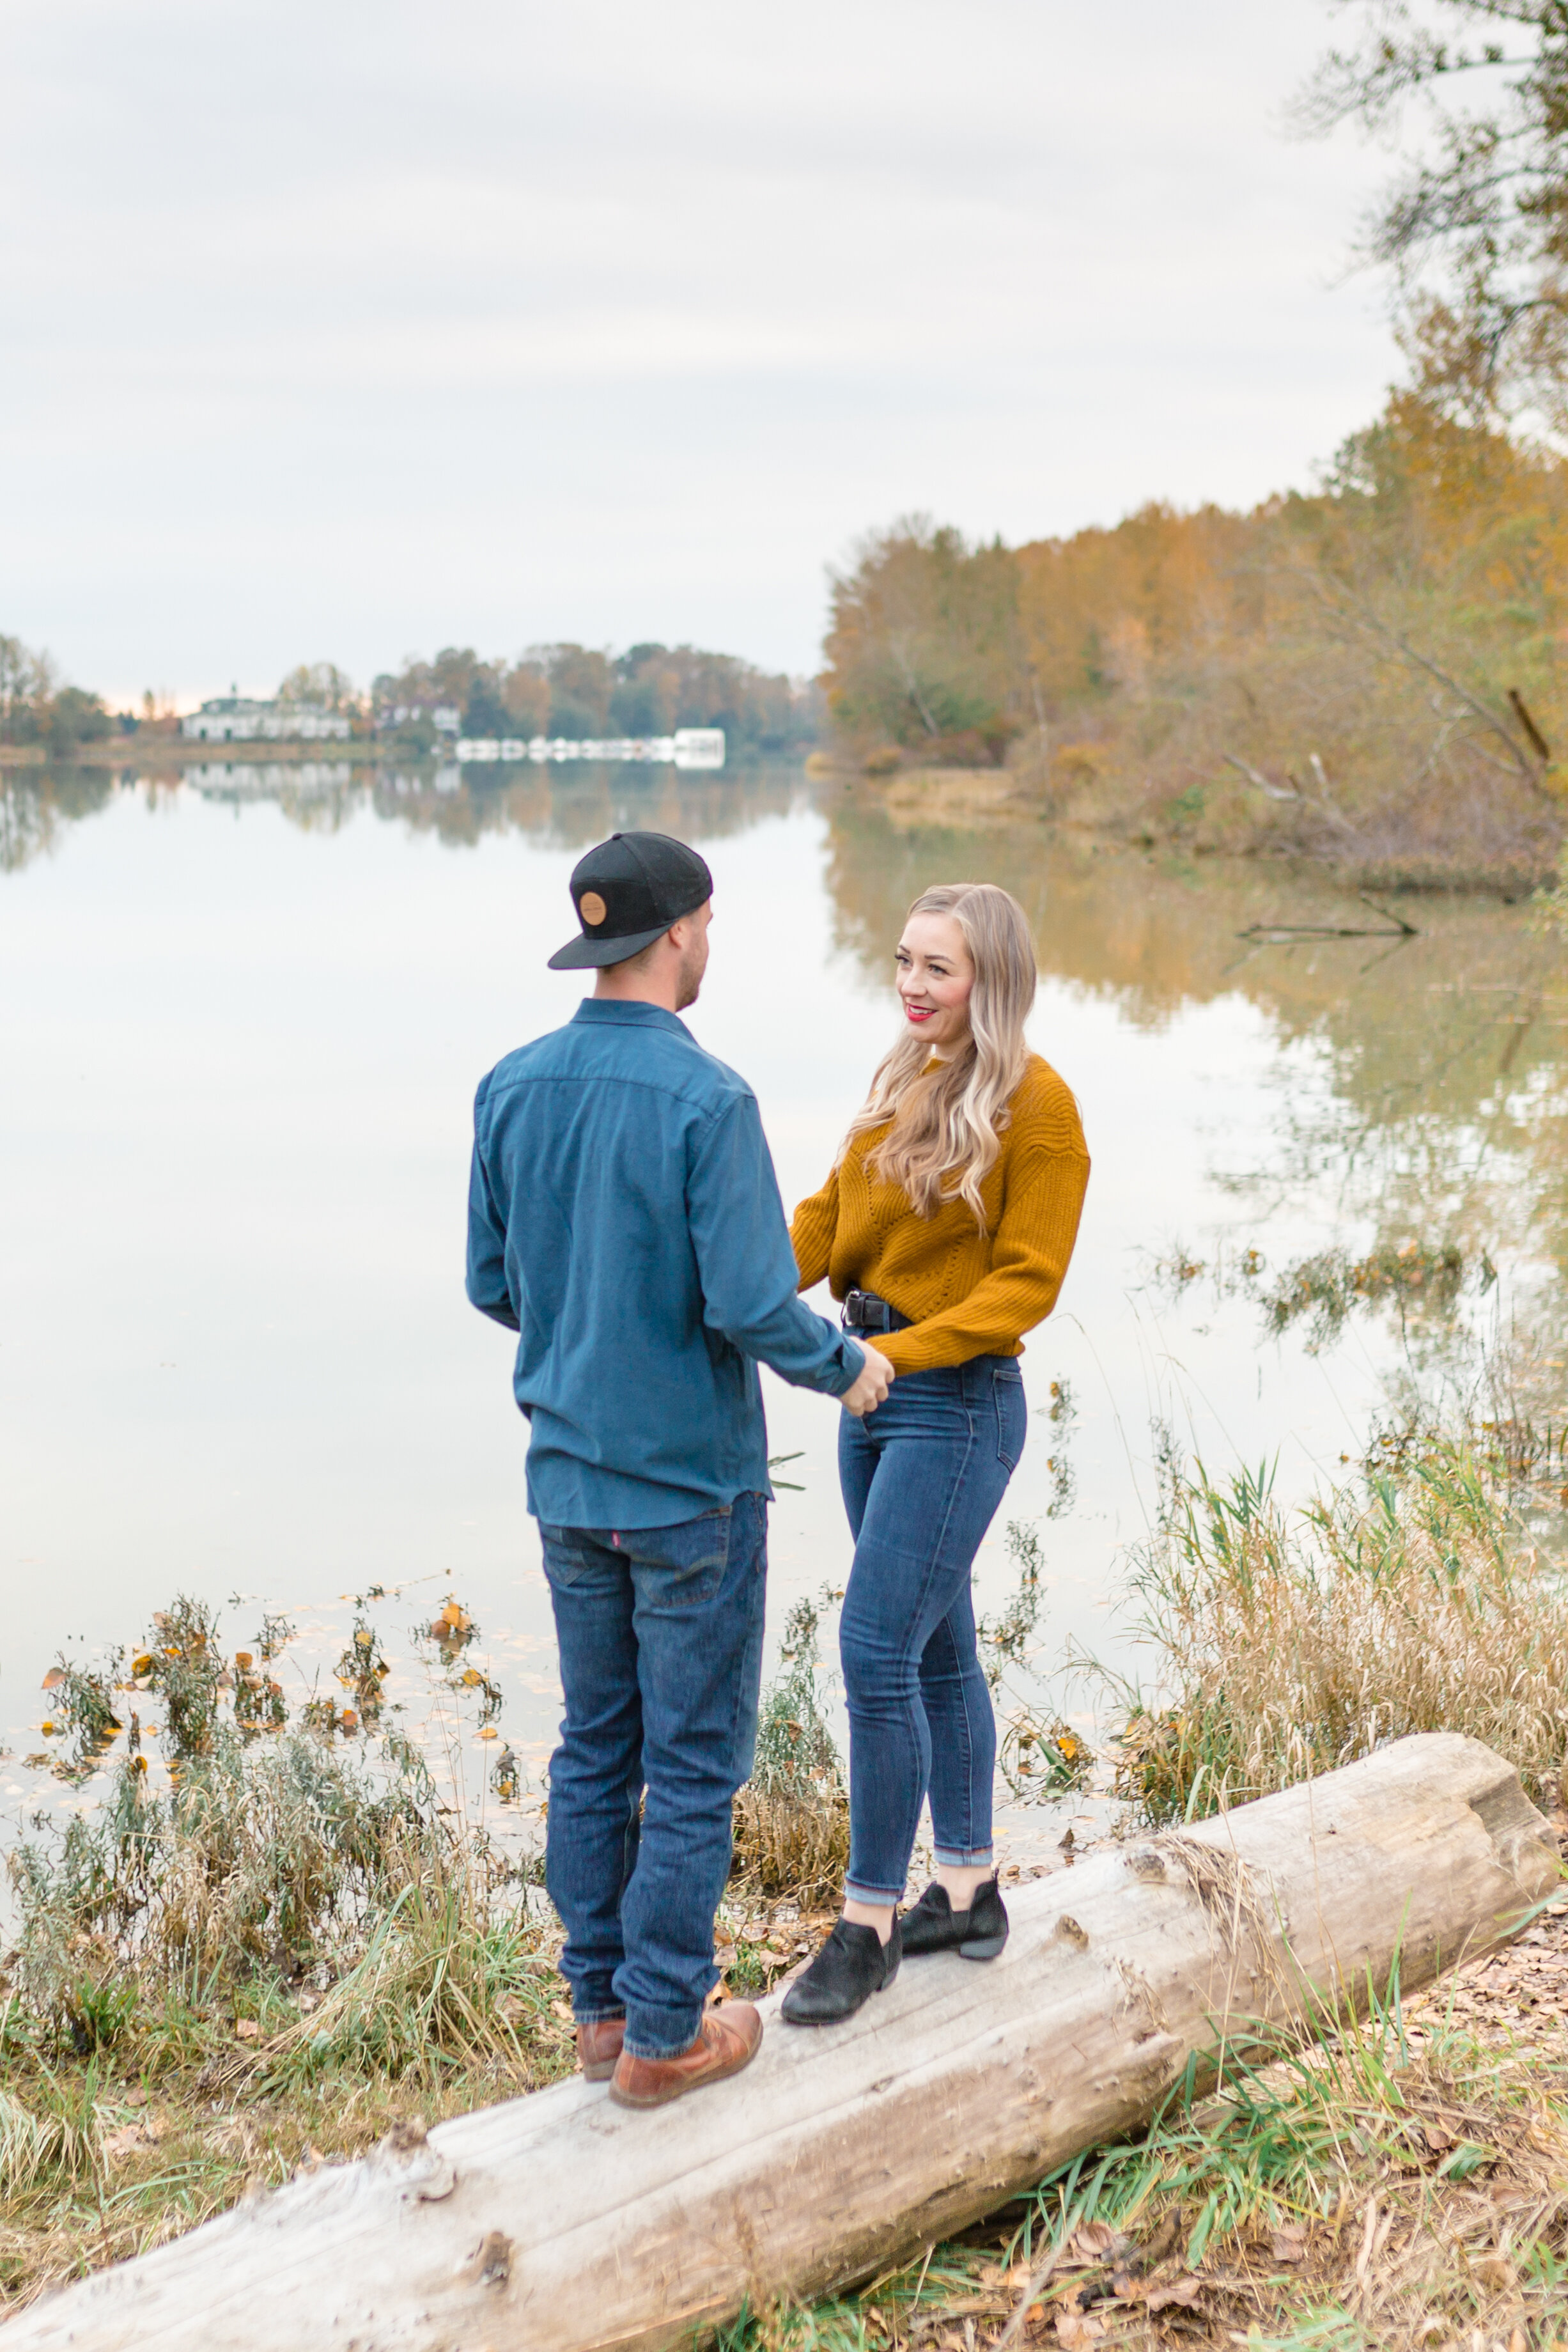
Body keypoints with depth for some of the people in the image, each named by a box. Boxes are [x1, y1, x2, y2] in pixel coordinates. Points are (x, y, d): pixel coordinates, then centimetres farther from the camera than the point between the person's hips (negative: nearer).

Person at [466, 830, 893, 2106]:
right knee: (695, 1763, 7)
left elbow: (495, 1285, 7)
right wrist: (847, 1365, -2)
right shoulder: (707, 1102, -21)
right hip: (694, 1485, -6)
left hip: (569, 1475, 6)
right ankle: (663, 2035, 16)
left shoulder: (513, 1088, -2)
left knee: (597, 1747, 17)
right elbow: (755, 1307, -22)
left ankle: (603, 2006, 27)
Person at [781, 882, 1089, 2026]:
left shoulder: (1037, 1105, -14)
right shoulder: (905, 1082, 10)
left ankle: (871, 1923, 5)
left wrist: (897, 1351, -25)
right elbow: (831, 1216, 5)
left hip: (960, 1404, -8)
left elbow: (1026, 1286, -16)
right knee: (937, 1650, 15)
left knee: (877, 1655, -8)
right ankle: (969, 1895, 27)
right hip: (875, 1397, 8)